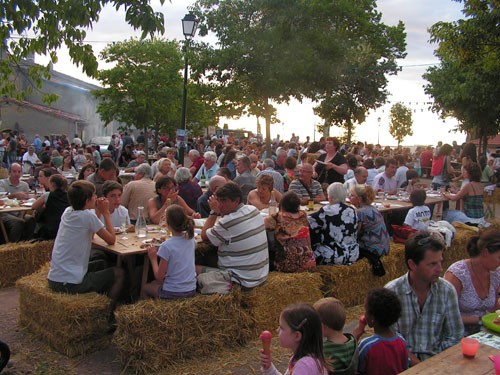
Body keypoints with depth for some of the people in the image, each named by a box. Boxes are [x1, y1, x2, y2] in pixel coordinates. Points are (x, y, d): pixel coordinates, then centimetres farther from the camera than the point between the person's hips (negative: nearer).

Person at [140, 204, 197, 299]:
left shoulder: (166, 246, -23)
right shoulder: (191, 239, -6)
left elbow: (159, 277, -16)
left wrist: (153, 259, -4)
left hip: (173, 293, -6)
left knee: (144, 289, 24)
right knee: (155, 283, 32)